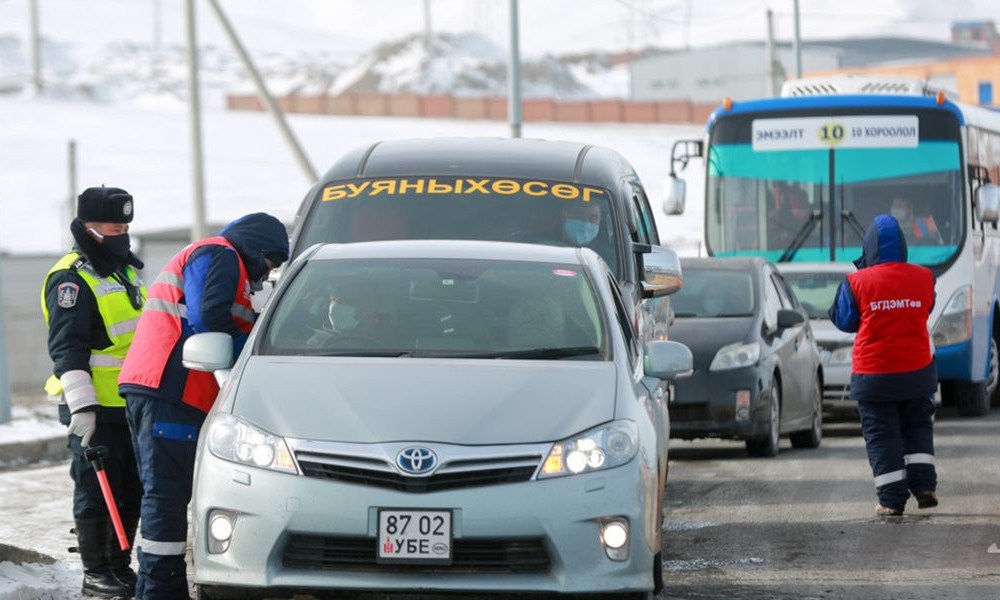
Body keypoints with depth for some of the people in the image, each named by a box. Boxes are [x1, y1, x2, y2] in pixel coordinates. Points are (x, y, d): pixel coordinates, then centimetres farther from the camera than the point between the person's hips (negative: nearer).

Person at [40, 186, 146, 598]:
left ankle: (120, 566, 20)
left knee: (131, 492, 10)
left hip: (131, 406, 8)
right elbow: (67, 349, -18)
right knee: (97, 492, -4)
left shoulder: (126, 271, 17)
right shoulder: (71, 280, -12)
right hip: (94, 410, -8)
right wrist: (82, 406, -25)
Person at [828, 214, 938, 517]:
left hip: (873, 376, -2)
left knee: (881, 435, 4)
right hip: (916, 371, 2)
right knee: (918, 427, 19)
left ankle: (892, 499, 1)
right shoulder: (923, 278, -3)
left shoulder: (857, 283, -11)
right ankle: (924, 485, 7)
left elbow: (844, 321, 1)